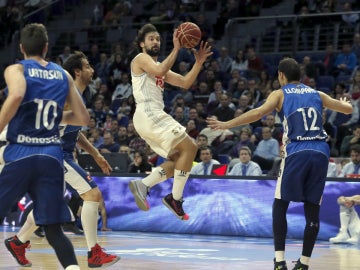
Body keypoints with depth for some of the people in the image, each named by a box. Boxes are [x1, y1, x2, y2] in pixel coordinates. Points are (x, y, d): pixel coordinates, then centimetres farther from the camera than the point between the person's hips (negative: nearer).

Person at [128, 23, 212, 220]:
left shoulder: (160, 66, 27)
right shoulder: (141, 59, 0)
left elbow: (185, 83, 19)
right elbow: (160, 70, -22)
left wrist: (199, 62, 8)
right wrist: (176, 48, -18)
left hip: (154, 117, 10)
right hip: (148, 114, -10)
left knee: (180, 158, 8)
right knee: (189, 147, -13)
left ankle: (142, 185, 0)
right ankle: (175, 199, -12)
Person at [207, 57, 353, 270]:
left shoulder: (280, 94, 8)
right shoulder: (316, 94, 19)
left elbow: (259, 113, -10)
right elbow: (348, 109, 26)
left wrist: (226, 125, -7)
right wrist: (344, 102, 51)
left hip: (296, 153, -3)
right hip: (321, 152, 3)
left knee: (280, 206, 10)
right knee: (312, 210, 9)